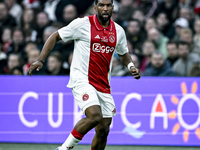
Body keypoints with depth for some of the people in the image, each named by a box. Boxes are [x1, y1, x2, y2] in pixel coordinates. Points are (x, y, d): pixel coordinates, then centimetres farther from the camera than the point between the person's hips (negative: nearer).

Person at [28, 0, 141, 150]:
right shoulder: (82, 24, -6)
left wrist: (131, 66, 6)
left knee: (103, 130, 3)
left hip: (103, 85, 6)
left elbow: (123, 53, 27)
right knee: (95, 116, -28)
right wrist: (40, 60, -5)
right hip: (82, 80, -6)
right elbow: (55, 37, 3)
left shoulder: (118, 31, 9)